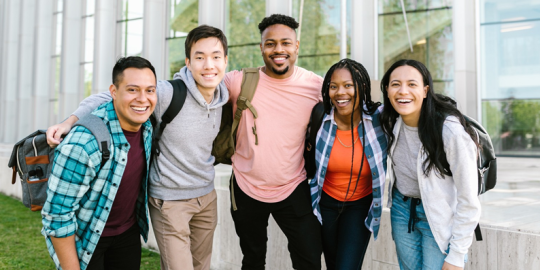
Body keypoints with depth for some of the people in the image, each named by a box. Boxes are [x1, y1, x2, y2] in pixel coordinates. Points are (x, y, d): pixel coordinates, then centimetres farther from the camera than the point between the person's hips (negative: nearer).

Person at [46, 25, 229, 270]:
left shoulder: (222, 98, -2)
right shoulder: (167, 93, -22)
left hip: (207, 196, 7)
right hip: (170, 199, -6)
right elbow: (106, 98, -16)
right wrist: (70, 122, -25)